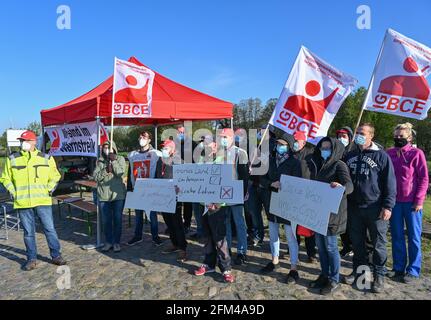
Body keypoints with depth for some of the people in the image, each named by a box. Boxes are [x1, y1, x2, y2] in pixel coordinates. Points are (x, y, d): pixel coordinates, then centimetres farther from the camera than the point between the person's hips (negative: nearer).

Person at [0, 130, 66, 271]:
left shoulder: (46, 158, 5)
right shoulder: (12, 159, 6)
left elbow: (55, 176, 14)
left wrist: (50, 188, 0)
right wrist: (12, 191, 1)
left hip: (43, 201, -1)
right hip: (22, 202, 1)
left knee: (50, 229, 3)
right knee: (28, 232, 10)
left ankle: (56, 256, 14)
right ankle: (31, 259, 23)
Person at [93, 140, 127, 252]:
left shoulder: (120, 159, 2)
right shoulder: (100, 161, 7)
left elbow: (120, 173, -13)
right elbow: (95, 177, -2)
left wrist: (113, 161, -16)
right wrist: (106, 170, -15)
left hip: (118, 194, -2)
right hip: (103, 195, 2)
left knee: (118, 219, 6)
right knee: (106, 220, 9)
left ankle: (116, 242, 18)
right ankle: (108, 242, 24)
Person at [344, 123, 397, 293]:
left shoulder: (381, 156, -3)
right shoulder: (350, 156, 9)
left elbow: (390, 183, -6)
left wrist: (388, 206, -11)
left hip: (375, 209, -4)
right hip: (354, 208, 4)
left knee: (378, 244, 6)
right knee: (357, 242, 13)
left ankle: (379, 275, 20)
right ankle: (358, 270, 28)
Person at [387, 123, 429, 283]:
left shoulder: (416, 153, -5)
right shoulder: (389, 153, 5)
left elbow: (424, 178, -6)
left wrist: (419, 201, -10)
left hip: (411, 202, -3)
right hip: (394, 201, 4)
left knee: (413, 237, 6)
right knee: (396, 236, 10)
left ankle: (413, 270, 16)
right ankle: (398, 267, 22)